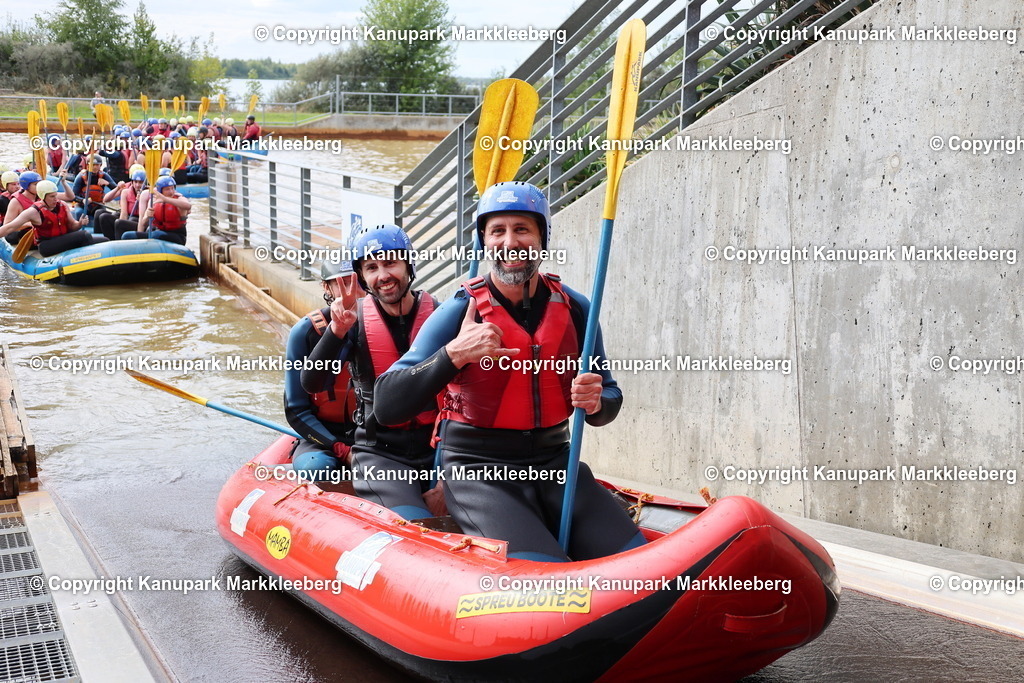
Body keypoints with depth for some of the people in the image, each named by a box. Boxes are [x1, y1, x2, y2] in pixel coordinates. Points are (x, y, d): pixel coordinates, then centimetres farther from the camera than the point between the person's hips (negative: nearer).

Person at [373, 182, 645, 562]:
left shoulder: (574, 309, 3)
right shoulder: (460, 313, -9)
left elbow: (610, 397, 13)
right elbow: (387, 407, -15)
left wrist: (596, 402, -12)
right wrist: (454, 355, -29)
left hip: (555, 466, 4)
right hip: (479, 471, -4)